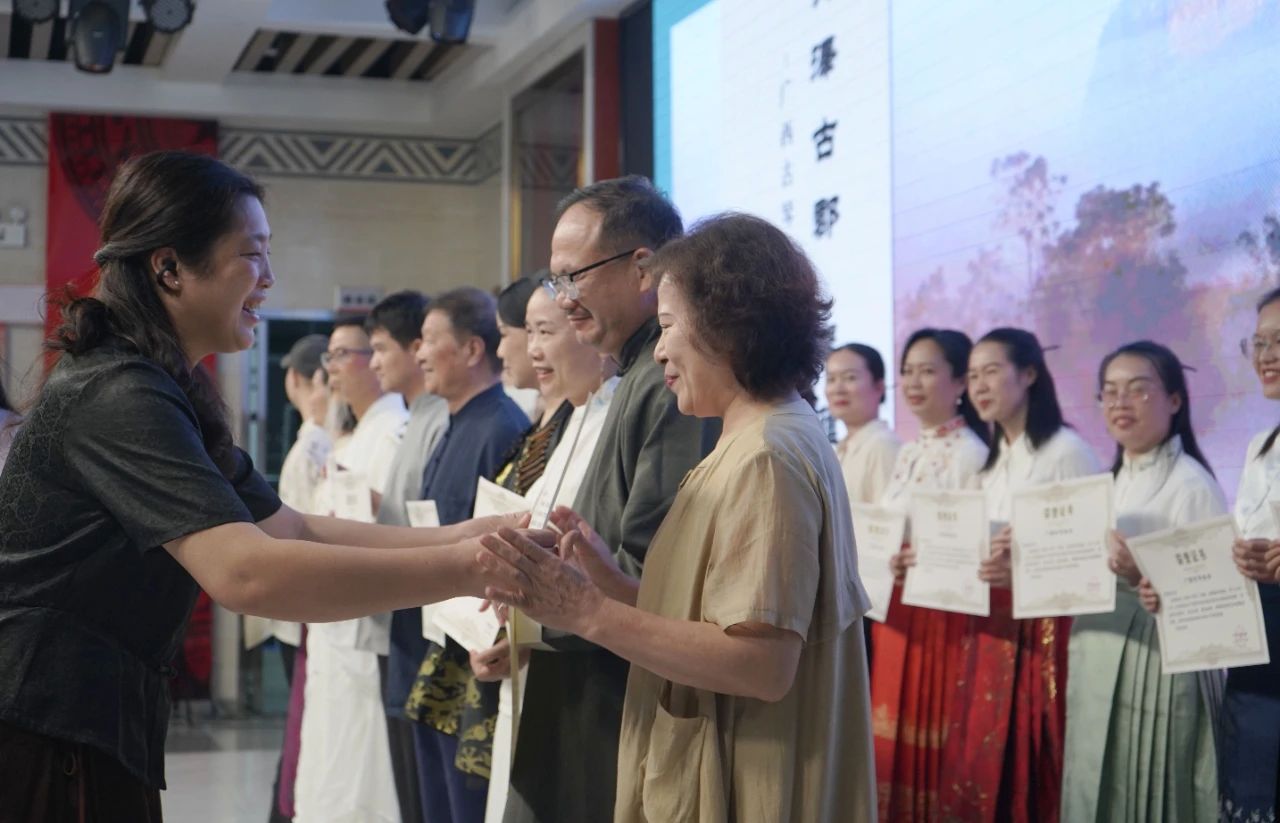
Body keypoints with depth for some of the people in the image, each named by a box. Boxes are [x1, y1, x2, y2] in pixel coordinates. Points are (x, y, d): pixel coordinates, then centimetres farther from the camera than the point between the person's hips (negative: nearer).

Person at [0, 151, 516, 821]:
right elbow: (244, 573, -31)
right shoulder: (117, 396, -20)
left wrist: (457, 536, -1)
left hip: (104, 727, 10)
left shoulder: (170, 390, 13)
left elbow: (292, 531, 11)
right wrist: (462, 569, -28)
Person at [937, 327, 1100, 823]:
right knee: (984, 762, 8)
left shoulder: (1067, 451, -9)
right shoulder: (993, 461, 16)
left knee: (1034, 770, -3)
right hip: (992, 628, 8)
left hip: (1045, 628, -7)